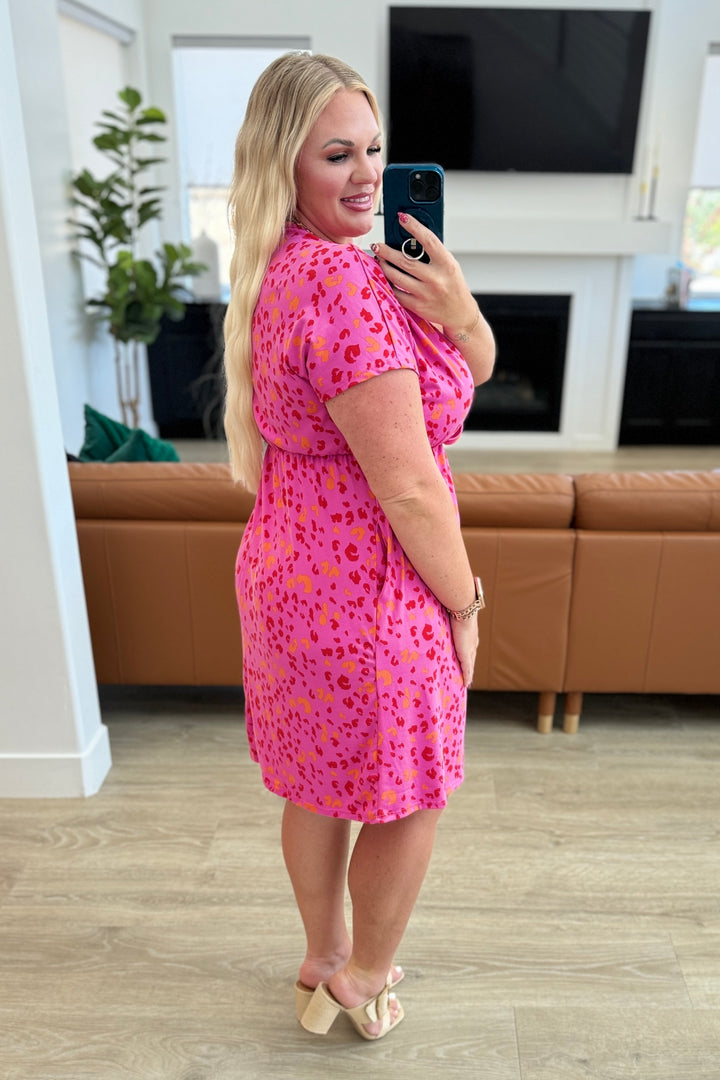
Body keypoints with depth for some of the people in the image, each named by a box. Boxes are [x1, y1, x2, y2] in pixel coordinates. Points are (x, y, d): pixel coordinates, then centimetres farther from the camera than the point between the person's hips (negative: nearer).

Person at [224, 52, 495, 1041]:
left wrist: (456, 310, -15)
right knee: (409, 801, 16)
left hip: (288, 572, 10)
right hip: (367, 598, -9)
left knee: (318, 787, 25)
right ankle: (364, 978, 43)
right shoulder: (347, 285, -25)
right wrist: (464, 604, -9)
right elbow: (409, 489, -23)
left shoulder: (289, 269, 7)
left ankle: (325, 961, 51)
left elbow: (476, 367, 6)